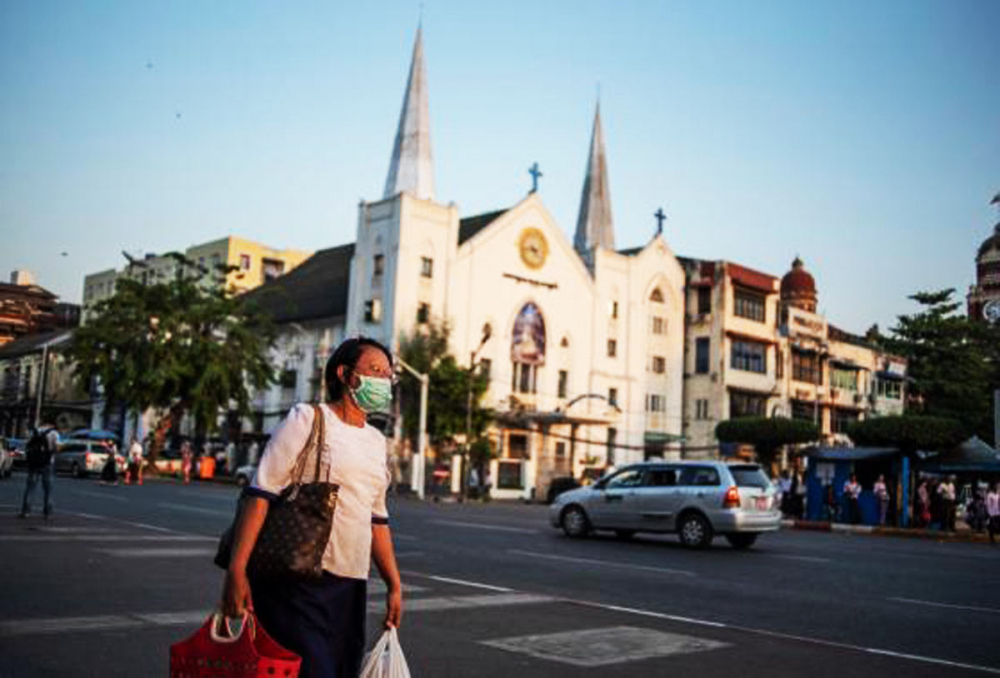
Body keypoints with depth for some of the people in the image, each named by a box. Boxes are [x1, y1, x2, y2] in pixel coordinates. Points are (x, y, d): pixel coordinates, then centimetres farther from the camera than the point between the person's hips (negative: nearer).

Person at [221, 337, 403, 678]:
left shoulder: (377, 441, 15)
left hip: (350, 587, 7)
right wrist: (237, 570, -19)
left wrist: (394, 585, 17)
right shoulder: (308, 419, -5)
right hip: (297, 582, -7)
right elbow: (260, 494, -11)